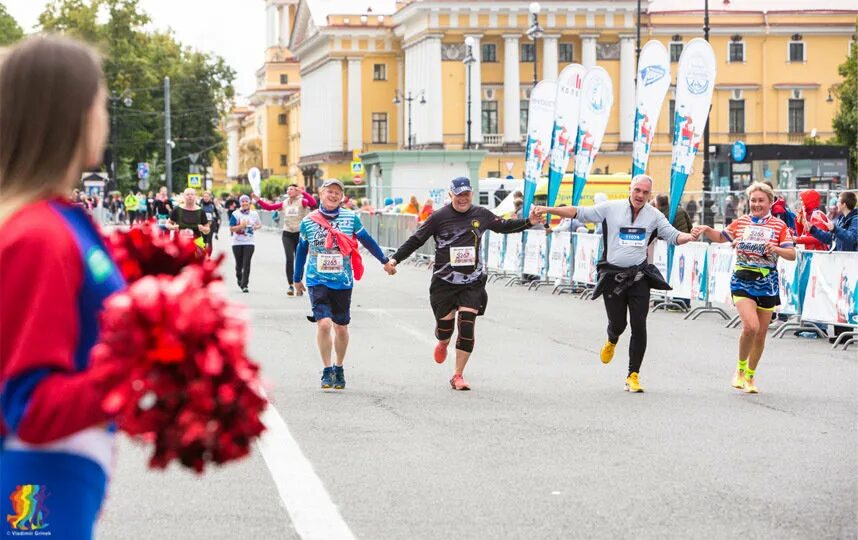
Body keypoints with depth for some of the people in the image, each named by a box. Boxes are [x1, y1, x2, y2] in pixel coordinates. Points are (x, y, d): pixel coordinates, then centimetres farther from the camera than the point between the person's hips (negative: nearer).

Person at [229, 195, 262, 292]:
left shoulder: (254, 214, 5)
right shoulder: (235, 214, -4)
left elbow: (259, 225, 19)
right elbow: (231, 229, -7)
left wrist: (256, 227, -3)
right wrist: (241, 226, -20)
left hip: (249, 243, 0)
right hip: (237, 243, 0)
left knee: (246, 263, -12)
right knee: (239, 264, 8)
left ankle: (244, 285, -12)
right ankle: (239, 279, 36)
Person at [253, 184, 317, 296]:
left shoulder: (302, 202, -3)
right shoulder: (284, 203, 7)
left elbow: (313, 203, -22)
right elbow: (269, 207, 5)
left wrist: (303, 193, -28)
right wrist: (258, 199, -4)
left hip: (300, 234, -2)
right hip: (287, 234, 2)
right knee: (289, 259, -11)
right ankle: (291, 285, -10)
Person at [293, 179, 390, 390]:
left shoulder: (351, 217, -1)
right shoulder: (309, 221, 1)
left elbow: (367, 240, 12)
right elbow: (302, 250, 14)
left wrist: (384, 260, 16)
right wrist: (297, 279, 22)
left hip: (342, 281, 1)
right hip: (317, 280, -1)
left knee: (341, 327, 9)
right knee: (324, 323, -16)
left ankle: (339, 369, 29)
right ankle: (327, 370, -2)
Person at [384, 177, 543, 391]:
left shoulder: (482, 215, 4)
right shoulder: (440, 217, -5)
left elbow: (503, 226, 21)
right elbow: (416, 240, -2)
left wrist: (529, 222, 10)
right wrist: (395, 259, -10)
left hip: (473, 282, 1)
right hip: (444, 282, -1)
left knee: (467, 327, -8)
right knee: (445, 325, 3)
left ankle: (458, 376, 3)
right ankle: (443, 342, 44)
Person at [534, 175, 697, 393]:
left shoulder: (654, 215, 4)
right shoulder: (611, 208, -2)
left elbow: (673, 236, 3)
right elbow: (580, 213, 0)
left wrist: (689, 236, -19)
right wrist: (548, 209, -8)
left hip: (639, 276, 1)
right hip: (612, 275, -1)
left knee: (639, 326, -5)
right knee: (617, 323, 3)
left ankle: (633, 375, 6)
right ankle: (612, 341, 44)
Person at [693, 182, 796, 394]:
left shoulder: (779, 226, 0)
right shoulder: (742, 222, 7)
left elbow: (792, 254, -5)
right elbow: (721, 237, 23)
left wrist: (777, 249, -25)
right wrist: (706, 230, 3)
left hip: (767, 283, 1)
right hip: (742, 281, 0)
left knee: (761, 333, 7)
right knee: (750, 326, -21)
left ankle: (750, 376, 28)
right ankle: (740, 369, 3)